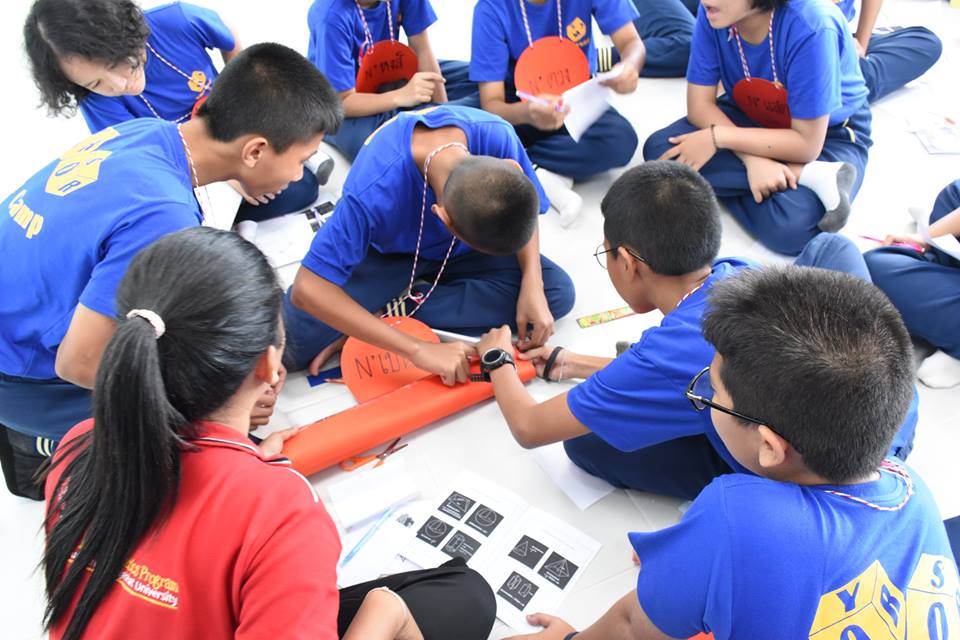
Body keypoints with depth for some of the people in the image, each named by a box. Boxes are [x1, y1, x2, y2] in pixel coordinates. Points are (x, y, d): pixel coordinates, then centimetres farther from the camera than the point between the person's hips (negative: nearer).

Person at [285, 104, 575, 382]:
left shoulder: (497, 136, -29)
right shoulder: (374, 192, -40)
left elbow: (521, 214, -9)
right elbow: (307, 289, -38)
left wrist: (532, 286, -26)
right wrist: (417, 349, -40)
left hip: (458, 253, 5)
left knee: (558, 291, -21)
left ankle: (402, 312, -15)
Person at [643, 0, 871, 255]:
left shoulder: (810, 27, -33)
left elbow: (806, 145, -28)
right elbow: (700, 104, -15)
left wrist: (717, 137, -31)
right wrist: (752, 158, -30)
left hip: (832, 132, -6)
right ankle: (804, 174, -21)